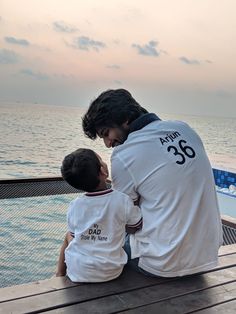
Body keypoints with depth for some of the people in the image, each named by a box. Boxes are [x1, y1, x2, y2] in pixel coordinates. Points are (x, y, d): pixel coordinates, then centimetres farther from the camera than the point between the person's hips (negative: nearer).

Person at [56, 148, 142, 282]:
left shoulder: (75, 205, -10)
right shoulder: (123, 200, -15)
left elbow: (74, 235, 3)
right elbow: (135, 228, 0)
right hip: (111, 272, -1)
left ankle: (60, 274, 40)